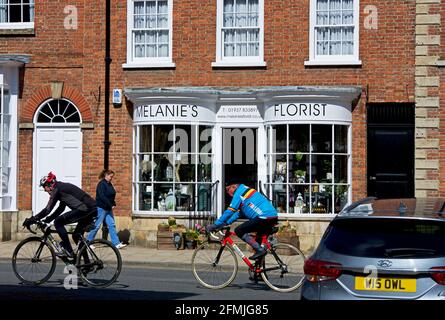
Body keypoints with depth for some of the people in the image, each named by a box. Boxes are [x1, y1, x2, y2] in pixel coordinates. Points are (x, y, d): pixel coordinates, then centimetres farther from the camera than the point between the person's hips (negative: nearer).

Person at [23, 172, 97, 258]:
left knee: (58, 222, -6)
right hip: (93, 210, 10)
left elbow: (48, 209, -10)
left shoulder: (57, 189, -5)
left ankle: (69, 251, -7)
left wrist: (32, 220, -5)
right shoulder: (63, 187, 23)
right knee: (77, 235, 20)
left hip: (86, 209, -10)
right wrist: (46, 220, 27)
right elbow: (60, 209, 29)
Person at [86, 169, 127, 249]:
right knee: (97, 225, -2)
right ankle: (88, 242, 10)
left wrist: (114, 204, 2)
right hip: (101, 208, -9)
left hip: (108, 209, 9)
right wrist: (110, 205, -19)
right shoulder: (101, 184, -13)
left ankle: (116, 243, 0)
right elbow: (102, 197, -21)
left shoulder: (109, 184, 13)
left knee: (112, 225, 2)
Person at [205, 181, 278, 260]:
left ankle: (260, 250, -8)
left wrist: (214, 226, -4)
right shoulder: (245, 190, 26)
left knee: (239, 230, -6)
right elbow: (238, 213, 28)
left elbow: (229, 212, -8)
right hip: (274, 217, 10)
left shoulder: (239, 193, -3)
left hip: (265, 217, -10)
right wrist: (225, 223, 22)